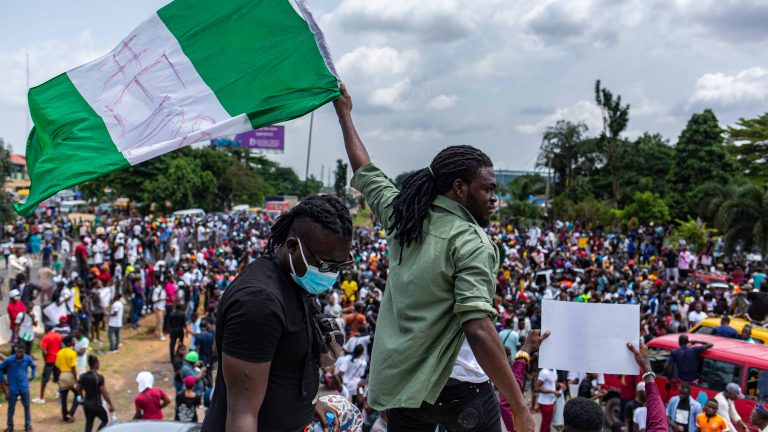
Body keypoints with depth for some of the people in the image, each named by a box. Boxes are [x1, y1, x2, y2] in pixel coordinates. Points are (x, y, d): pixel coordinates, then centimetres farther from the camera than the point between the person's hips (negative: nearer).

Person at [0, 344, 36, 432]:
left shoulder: (28, 359, -6)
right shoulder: (9, 360, -14)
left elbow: (33, 366, 15)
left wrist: (32, 376, 8)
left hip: (24, 387, 1)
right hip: (13, 388, -1)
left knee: (27, 406, 8)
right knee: (11, 408, 7)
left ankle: (28, 425, 20)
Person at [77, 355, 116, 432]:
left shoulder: (83, 376, -1)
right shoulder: (99, 377, -20)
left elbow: (79, 390, 11)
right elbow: (104, 393, -18)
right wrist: (111, 405, -9)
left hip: (86, 403, 6)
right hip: (96, 404, -6)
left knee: (89, 423, 15)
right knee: (105, 420, 16)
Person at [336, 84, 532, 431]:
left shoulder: (404, 216, 4)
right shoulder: (471, 242, -16)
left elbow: (365, 172, 21)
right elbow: (478, 330, -26)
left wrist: (344, 115, 36)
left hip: (399, 380, 6)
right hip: (458, 385, -6)